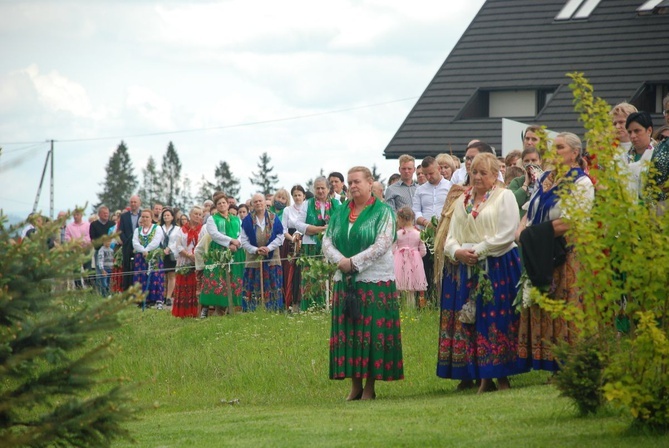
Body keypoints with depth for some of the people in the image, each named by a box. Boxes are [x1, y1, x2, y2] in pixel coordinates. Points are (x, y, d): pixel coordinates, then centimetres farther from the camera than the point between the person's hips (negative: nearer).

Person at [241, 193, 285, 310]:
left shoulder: (274, 218, 6)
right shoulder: (247, 220, 5)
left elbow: (280, 237, 3)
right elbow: (244, 241, 2)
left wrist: (269, 248, -11)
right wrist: (255, 250, -12)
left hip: (272, 259, 0)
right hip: (253, 260, 0)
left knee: (273, 290, -2)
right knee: (254, 291, -4)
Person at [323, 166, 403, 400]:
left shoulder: (383, 212, -2)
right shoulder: (340, 213, 13)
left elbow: (382, 245, -12)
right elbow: (327, 241, 8)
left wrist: (353, 263, -15)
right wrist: (341, 261, -12)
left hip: (375, 281, -5)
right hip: (345, 282, 5)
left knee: (372, 331, -3)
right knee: (348, 332, 4)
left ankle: (370, 387, 4)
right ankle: (355, 385, 11)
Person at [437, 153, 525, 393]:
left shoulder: (504, 197, 0)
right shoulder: (462, 200, 17)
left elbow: (507, 234, -10)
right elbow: (451, 235, 13)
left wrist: (478, 251, -13)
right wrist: (457, 251, -8)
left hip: (497, 267, -5)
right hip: (465, 269, 5)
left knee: (494, 318, -8)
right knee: (466, 319, 1)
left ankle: (499, 375, -4)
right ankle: (469, 373, 5)